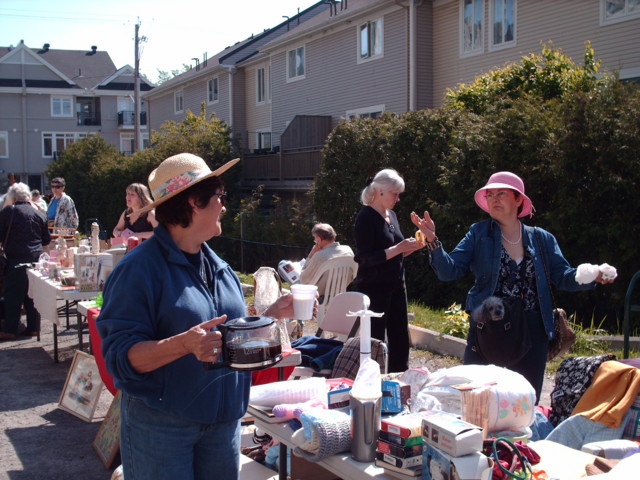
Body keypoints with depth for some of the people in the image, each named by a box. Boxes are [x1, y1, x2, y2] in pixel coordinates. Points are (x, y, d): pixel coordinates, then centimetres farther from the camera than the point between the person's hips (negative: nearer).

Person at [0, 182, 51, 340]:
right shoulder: (39, 213, 7)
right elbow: (47, 240, 12)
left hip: (16, 259, -4)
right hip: (36, 257, 4)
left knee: (13, 294, 1)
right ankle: (33, 327, 12)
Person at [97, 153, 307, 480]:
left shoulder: (217, 266, 9)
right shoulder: (138, 269, -15)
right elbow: (121, 357, -20)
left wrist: (272, 314, 4)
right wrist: (184, 344, -34)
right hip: (161, 425, -7)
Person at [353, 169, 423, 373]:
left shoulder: (391, 215, 12)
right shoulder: (366, 217, -13)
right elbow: (366, 258, -21)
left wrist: (411, 247, 3)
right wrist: (398, 248, -22)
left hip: (396, 285, 8)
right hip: (373, 288, -8)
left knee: (400, 340, 11)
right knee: (375, 341, -1)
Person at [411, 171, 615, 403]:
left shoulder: (542, 239, 7)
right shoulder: (479, 234, 2)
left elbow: (563, 276, 4)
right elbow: (450, 270, -5)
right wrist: (433, 241, -21)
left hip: (532, 332, 2)